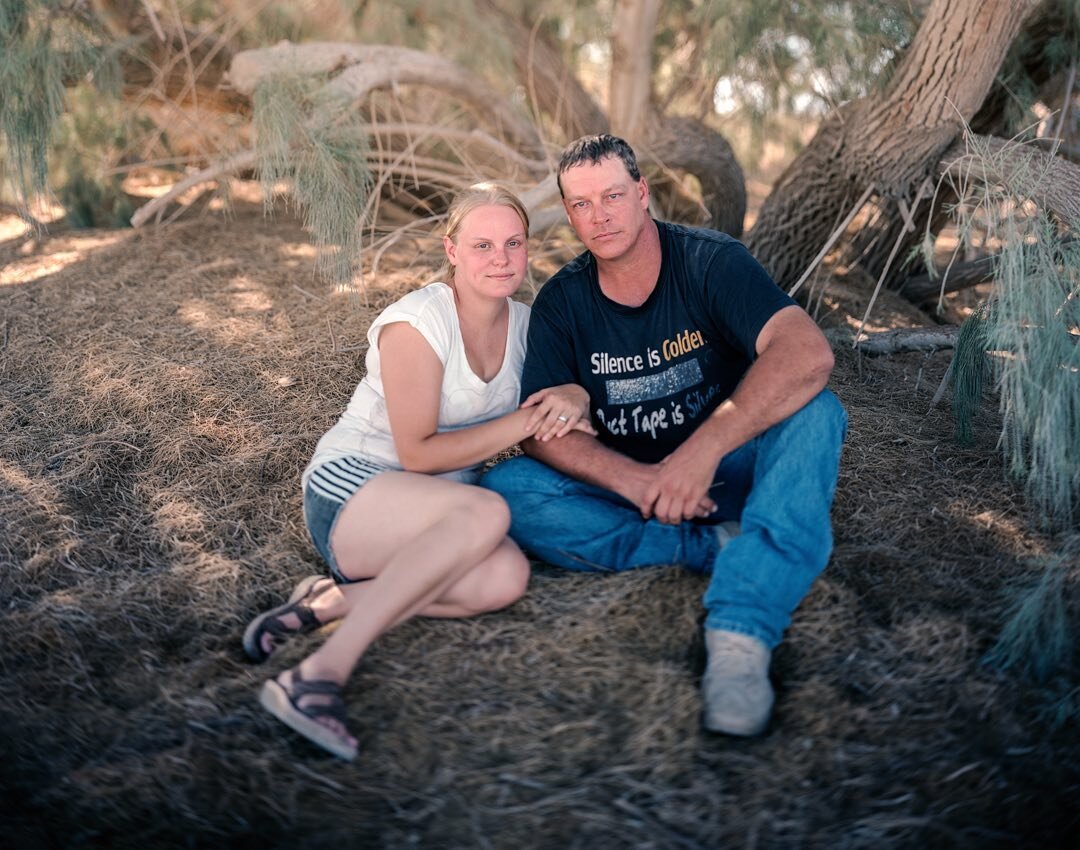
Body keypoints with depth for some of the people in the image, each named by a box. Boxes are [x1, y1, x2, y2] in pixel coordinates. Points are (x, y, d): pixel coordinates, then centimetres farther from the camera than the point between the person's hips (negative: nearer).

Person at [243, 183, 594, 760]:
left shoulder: (525, 324, 5)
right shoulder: (416, 322, -15)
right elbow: (418, 454, -16)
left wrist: (570, 400, -9)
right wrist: (523, 422, -16)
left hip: (437, 512, 6)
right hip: (350, 492, -6)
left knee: (505, 576, -28)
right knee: (487, 513, -37)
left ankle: (329, 601, -17)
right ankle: (322, 672, -37)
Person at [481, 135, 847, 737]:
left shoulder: (711, 261, -12)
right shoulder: (561, 302, -2)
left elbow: (808, 354, -28)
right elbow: (542, 428, -10)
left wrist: (703, 449, -38)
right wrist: (635, 480, -28)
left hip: (726, 478, -2)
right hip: (629, 489, 2)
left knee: (816, 413, -30)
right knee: (508, 487, -22)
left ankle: (740, 637, -41)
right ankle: (725, 549, -22)